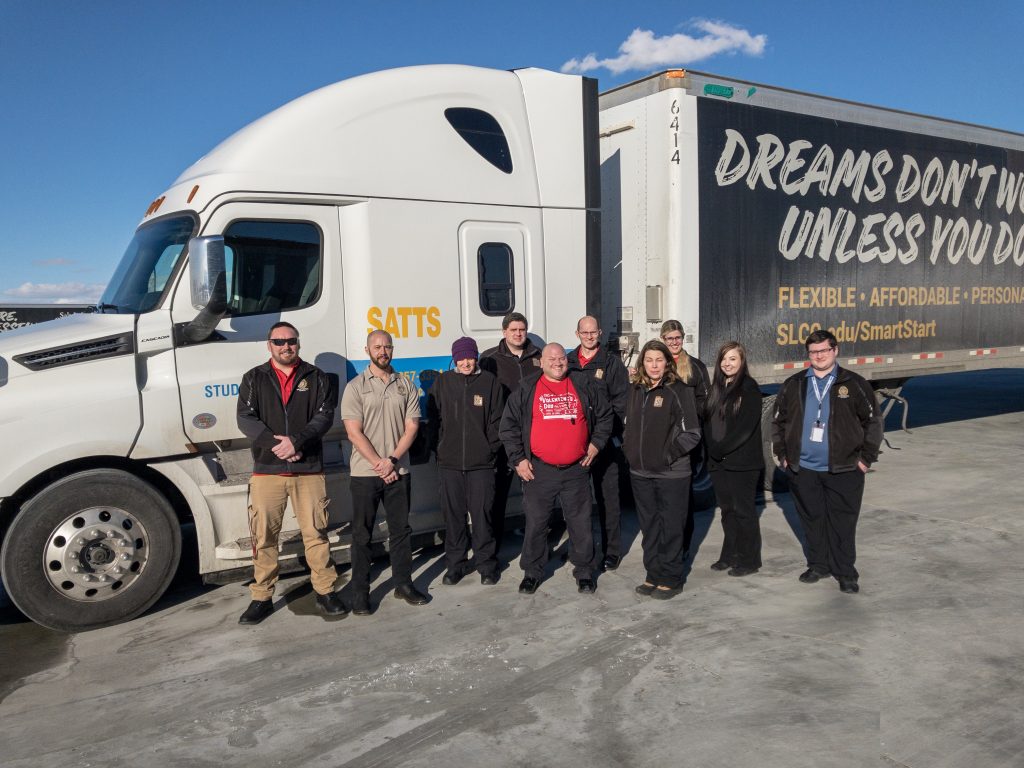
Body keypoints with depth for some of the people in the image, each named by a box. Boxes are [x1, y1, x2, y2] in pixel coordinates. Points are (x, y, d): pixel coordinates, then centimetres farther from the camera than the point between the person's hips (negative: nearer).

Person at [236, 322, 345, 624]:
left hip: (308, 469, 0)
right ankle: (261, 597, 16)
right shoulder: (254, 379, 10)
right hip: (266, 470, 1)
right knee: (263, 536, 4)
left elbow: (324, 415, -2)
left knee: (316, 533, 3)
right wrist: (275, 444, -14)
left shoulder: (316, 378, 9)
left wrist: (296, 441, -17)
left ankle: (325, 592, 14)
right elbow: (245, 418, 0)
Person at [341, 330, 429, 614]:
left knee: (401, 530, 11)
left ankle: (403, 583, 24)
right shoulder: (355, 387, -2)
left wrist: (392, 460, -11)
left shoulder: (406, 386, 6)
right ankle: (360, 593, 14)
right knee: (362, 534, 5)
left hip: (398, 471, 3)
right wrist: (378, 463, -13)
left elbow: (411, 427, 1)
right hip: (365, 473, -2)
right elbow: (354, 432, -8)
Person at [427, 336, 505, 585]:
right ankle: (455, 564, 20)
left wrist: (491, 449, 0)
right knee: (453, 515, 8)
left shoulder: (490, 382, 2)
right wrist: (438, 448, 3)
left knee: (482, 514, 1)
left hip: (481, 463, -1)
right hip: (449, 462, 2)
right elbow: (433, 418, 9)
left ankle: (486, 564, 16)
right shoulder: (442, 382, 5)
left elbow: (497, 420, 4)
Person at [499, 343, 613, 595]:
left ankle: (584, 571, 24)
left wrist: (596, 444, 7)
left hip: (576, 470, 1)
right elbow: (509, 425, 2)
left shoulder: (584, 385, 5)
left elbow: (605, 415, 16)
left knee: (580, 523, 9)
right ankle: (532, 572, 23)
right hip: (538, 470, -1)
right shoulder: (527, 390, 1)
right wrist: (518, 459, -3)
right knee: (535, 523, 7)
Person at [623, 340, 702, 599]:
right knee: (649, 527, 14)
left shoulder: (679, 391, -10)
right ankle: (654, 575, 27)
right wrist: (629, 449, 8)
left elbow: (692, 433, -10)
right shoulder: (636, 390, 8)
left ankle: (671, 579, 18)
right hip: (640, 472, 6)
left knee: (671, 527, 5)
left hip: (671, 473, -5)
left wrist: (669, 454, -12)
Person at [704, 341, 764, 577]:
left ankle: (749, 560, 11)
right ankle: (730, 555, 23)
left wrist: (722, 449, -14)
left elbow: (746, 426, -15)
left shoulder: (749, 387, -7)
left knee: (744, 510, 1)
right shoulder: (717, 387, 13)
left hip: (742, 462, -6)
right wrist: (712, 448, 0)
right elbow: (707, 420, 13)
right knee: (727, 509, 12)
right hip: (718, 460, 6)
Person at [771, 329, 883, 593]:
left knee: (843, 522, 3)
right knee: (812, 519, 12)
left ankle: (845, 572, 15)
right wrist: (783, 455, 7)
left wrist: (866, 458, -3)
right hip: (803, 469, 3)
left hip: (843, 470, -2)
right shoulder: (793, 385, 6)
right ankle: (818, 565, 27)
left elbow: (873, 422, 2)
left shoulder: (854, 384, -1)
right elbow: (778, 421, 13)